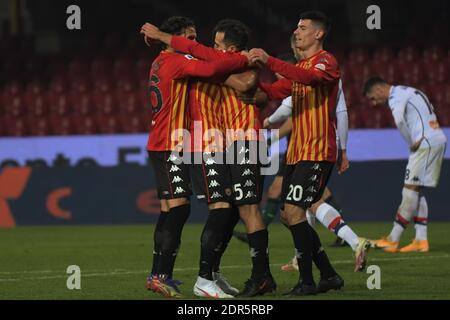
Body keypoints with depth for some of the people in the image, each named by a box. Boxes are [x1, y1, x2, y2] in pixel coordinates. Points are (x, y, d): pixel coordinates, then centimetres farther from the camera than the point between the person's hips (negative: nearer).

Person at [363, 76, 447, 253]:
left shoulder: (396, 94, -5)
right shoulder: (408, 92, 26)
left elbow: (399, 120, -22)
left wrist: (412, 143, -11)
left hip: (426, 143, -10)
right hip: (439, 140, 10)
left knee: (410, 191, -6)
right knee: (417, 192, 11)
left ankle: (392, 240, -4)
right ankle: (421, 240, 7)